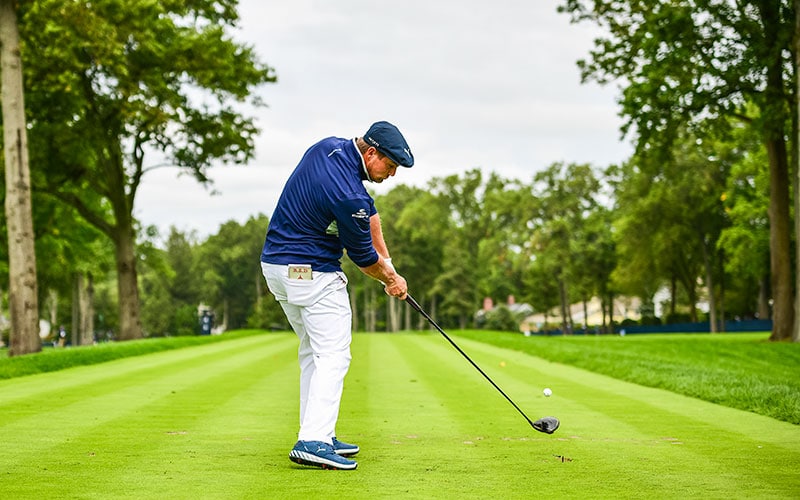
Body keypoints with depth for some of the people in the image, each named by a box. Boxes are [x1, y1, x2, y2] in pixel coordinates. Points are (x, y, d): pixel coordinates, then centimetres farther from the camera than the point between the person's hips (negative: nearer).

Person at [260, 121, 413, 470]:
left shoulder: (331, 148, 2)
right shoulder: (348, 195, -26)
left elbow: (370, 212, 12)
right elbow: (362, 256, -11)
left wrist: (385, 261, 10)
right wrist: (391, 278, 8)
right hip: (311, 272, -10)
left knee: (313, 351, 16)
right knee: (332, 355, -9)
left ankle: (317, 434, 18)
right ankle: (313, 441, -18)